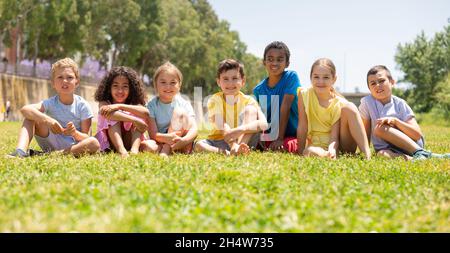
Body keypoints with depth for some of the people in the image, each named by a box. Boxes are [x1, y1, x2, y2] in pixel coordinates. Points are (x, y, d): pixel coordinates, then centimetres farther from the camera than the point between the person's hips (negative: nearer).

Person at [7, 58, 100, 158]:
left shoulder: (82, 105, -7)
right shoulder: (51, 103, -4)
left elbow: (85, 138, -8)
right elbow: (25, 109, -23)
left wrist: (75, 133, -32)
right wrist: (47, 120, -39)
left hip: (73, 146, -1)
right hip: (51, 144, 1)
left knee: (94, 143, -33)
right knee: (31, 117, -13)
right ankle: (20, 151, -30)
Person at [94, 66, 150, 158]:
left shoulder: (133, 104, 1)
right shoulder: (104, 103, -3)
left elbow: (145, 112, -25)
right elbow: (105, 113, -30)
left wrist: (120, 106, -32)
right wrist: (134, 120, -40)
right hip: (109, 143, -1)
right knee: (113, 119, -26)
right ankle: (121, 150, -46)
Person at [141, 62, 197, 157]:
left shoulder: (184, 104, -1)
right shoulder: (152, 105, -2)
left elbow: (194, 128, -14)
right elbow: (153, 134, -12)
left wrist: (184, 140, -39)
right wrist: (167, 138, -36)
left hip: (179, 143, 2)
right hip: (160, 143, -2)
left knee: (180, 112, -21)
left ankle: (165, 151, -25)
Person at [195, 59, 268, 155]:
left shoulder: (248, 101, -4)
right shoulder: (215, 100, -6)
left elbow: (264, 124, -22)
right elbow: (222, 128, -21)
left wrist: (241, 129, -40)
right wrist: (234, 145, -39)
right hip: (219, 142, 0)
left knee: (251, 109, -15)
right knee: (199, 145, -28)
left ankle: (237, 150, -29)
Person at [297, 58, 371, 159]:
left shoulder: (339, 103, -10)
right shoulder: (304, 94, -8)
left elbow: (334, 136, -16)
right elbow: (302, 127, -7)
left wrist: (332, 149, -36)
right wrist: (301, 151, -8)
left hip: (337, 145, 2)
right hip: (318, 146, -2)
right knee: (310, 152, -40)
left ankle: (367, 154, -27)